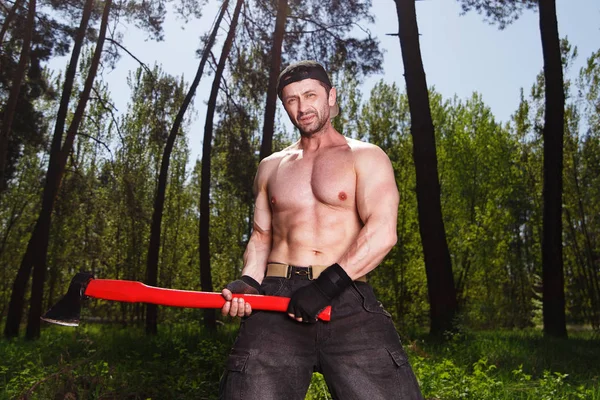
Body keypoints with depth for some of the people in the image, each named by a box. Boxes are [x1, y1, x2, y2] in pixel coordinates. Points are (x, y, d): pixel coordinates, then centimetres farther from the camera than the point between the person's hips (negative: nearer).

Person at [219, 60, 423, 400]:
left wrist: (329, 284, -17)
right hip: (277, 300, 3)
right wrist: (249, 281, 1)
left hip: (347, 299, -2)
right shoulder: (271, 167, 20)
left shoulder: (365, 157, 7)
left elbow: (382, 232, -6)